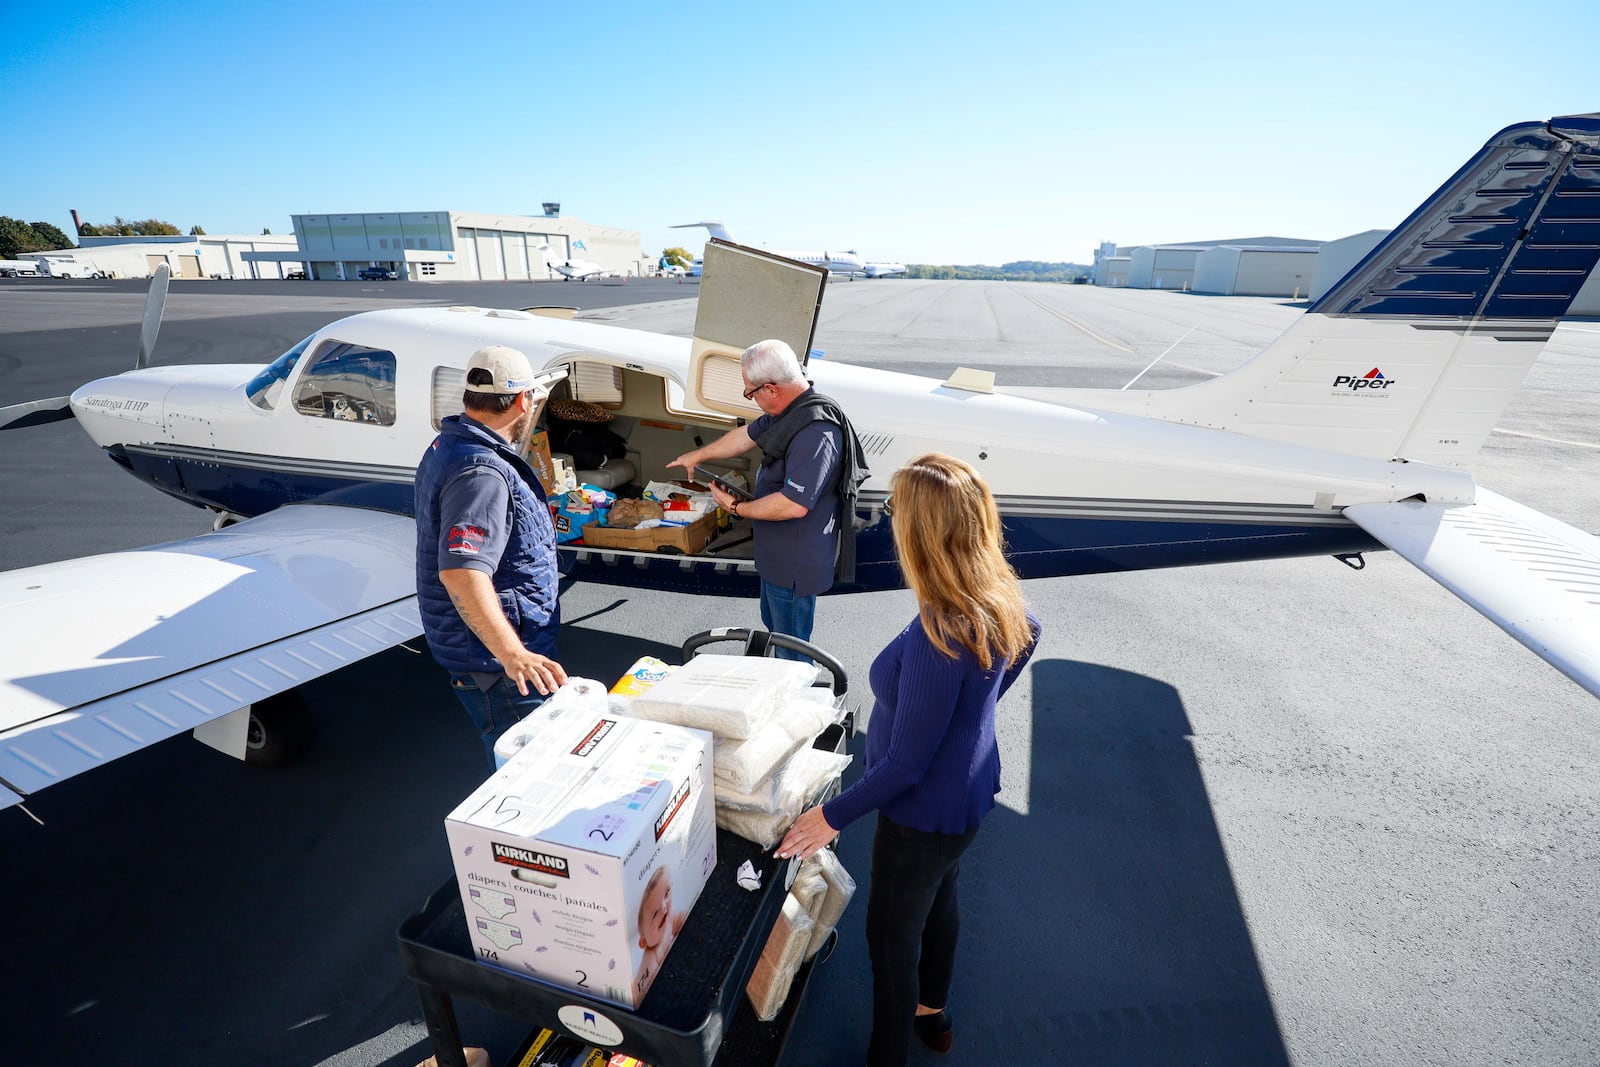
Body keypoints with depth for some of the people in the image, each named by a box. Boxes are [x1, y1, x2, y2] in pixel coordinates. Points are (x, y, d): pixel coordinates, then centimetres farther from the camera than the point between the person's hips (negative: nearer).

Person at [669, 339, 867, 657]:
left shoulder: (816, 433, -32)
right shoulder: (788, 411, 1)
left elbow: (793, 505, -36)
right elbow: (747, 436, 18)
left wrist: (737, 508, -20)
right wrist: (698, 455, 30)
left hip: (794, 566, -11)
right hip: (777, 554, 11)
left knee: (791, 651, 9)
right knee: (773, 628, 29)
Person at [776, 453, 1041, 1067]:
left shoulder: (936, 641, -39)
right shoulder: (999, 597, -14)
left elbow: (905, 764, -29)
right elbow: (1028, 633, 11)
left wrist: (833, 816, -14)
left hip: (925, 812, -8)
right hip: (969, 789, 9)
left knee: (892, 936, 17)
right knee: (940, 901, 31)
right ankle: (932, 1015, 58)